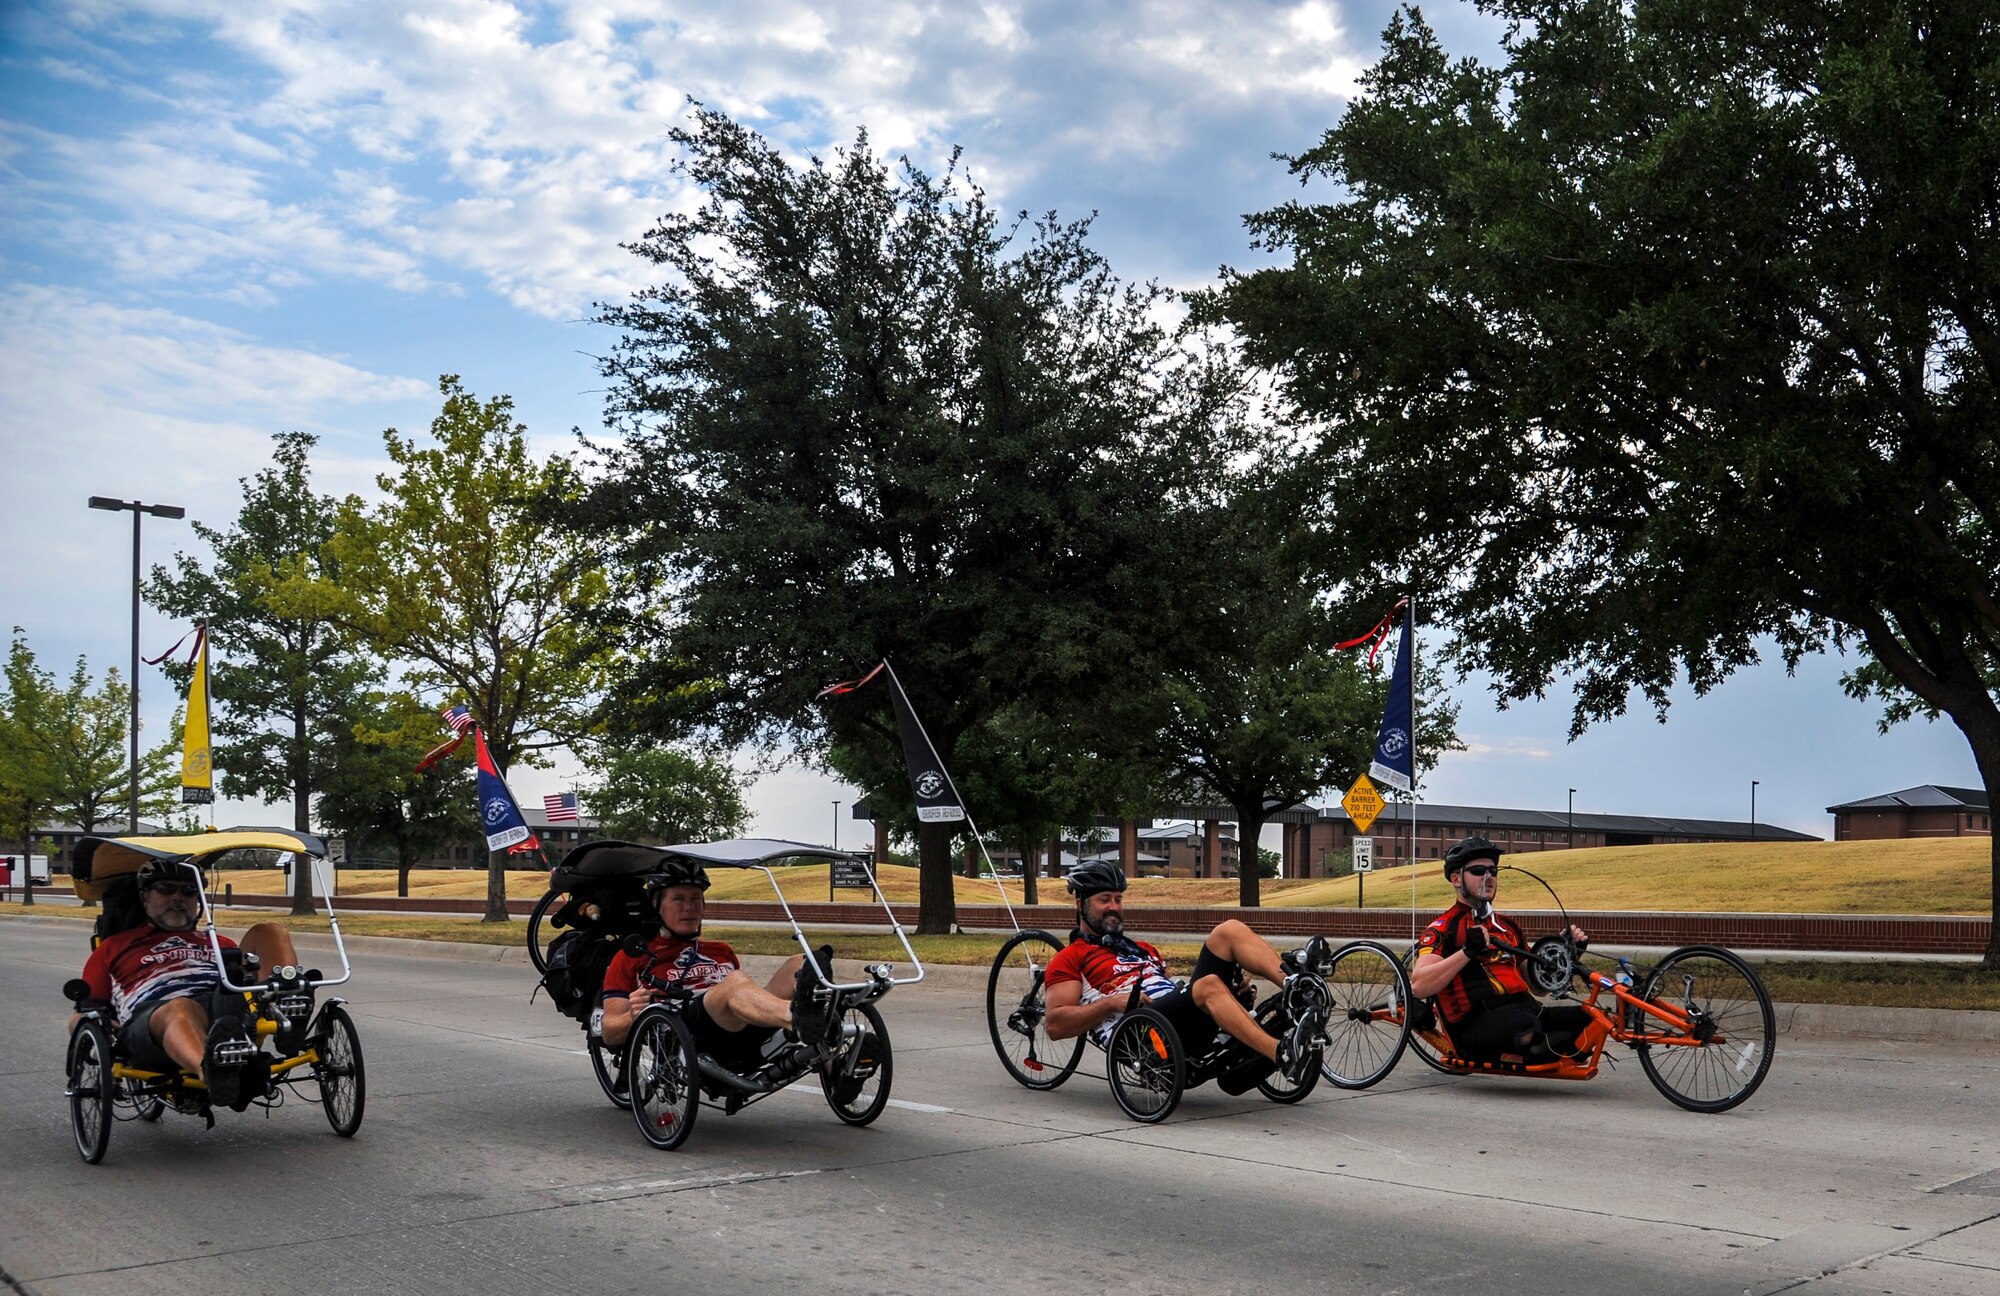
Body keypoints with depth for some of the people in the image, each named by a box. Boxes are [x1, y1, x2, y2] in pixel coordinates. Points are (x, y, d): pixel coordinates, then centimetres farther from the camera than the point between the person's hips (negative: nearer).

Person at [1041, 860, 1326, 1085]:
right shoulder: (1069, 960, 13)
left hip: (1191, 1031, 7)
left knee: (1230, 930, -7)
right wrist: (1112, 1002, -13)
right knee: (1208, 985, -35)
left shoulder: (1142, 950, 36)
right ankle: (1284, 1055, -51)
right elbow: (1055, 1024, -1)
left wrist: (1231, 983, 10)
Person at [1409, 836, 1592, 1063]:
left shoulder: (1508, 927, 27)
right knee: (1525, 1024, -42)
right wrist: (1468, 952, -20)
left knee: (1591, 1018, -20)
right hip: (1478, 1025, -8)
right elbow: (1419, 987, -11)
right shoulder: (1444, 927, 5)